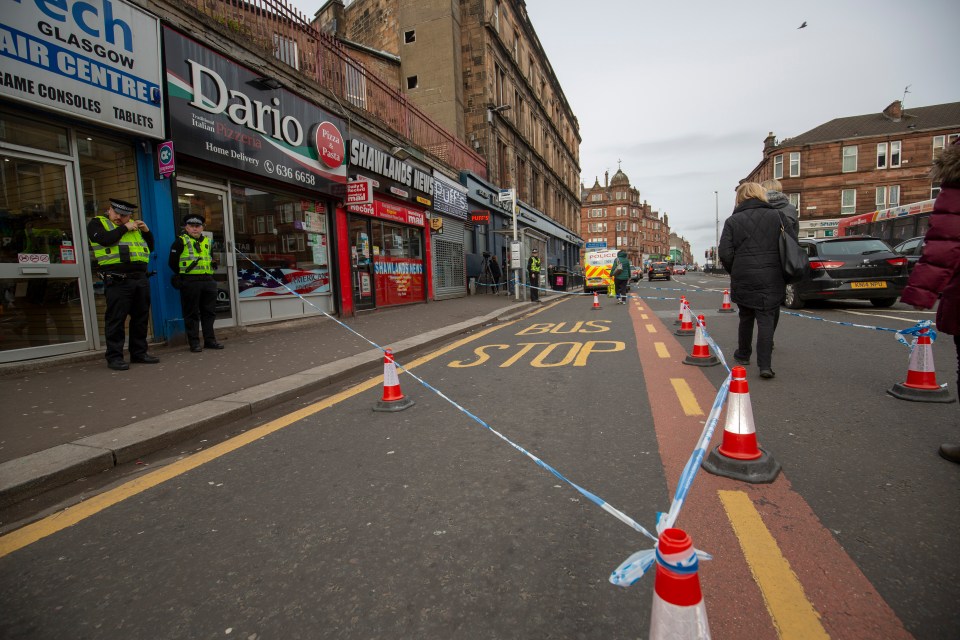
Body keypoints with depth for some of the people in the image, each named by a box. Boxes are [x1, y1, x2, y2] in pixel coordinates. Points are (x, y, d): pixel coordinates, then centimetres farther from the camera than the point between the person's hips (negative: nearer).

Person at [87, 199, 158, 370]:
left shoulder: (134, 225, 21)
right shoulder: (97, 223, 6)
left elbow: (150, 247, 23)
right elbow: (105, 239, -15)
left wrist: (146, 231, 8)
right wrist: (125, 228, -5)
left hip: (141, 278, 6)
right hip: (117, 280, -5)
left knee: (141, 317, 8)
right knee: (116, 319, -4)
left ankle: (139, 352, 18)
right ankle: (114, 356, 2)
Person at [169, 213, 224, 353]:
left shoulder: (207, 241, 17)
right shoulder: (181, 241, 0)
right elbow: (172, 262, -2)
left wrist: (208, 273, 15)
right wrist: (183, 275, 0)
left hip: (208, 281, 6)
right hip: (190, 282, -5)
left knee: (209, 312, 7)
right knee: (192, 314, 0)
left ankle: (210, 340, 14)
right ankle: (194, 343, 5)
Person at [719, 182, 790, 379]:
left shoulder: (732, 221, 0)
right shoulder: (777, 216, 3)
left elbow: (725, 254, -7)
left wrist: (734, 273, 9)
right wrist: (784, 274, 14)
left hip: (743, 280, 1)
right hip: (772, 280, -1)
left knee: (746, 317, 17)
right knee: (767, 319, 1)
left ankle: (743, 355, 32)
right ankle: (765, 365, -6)